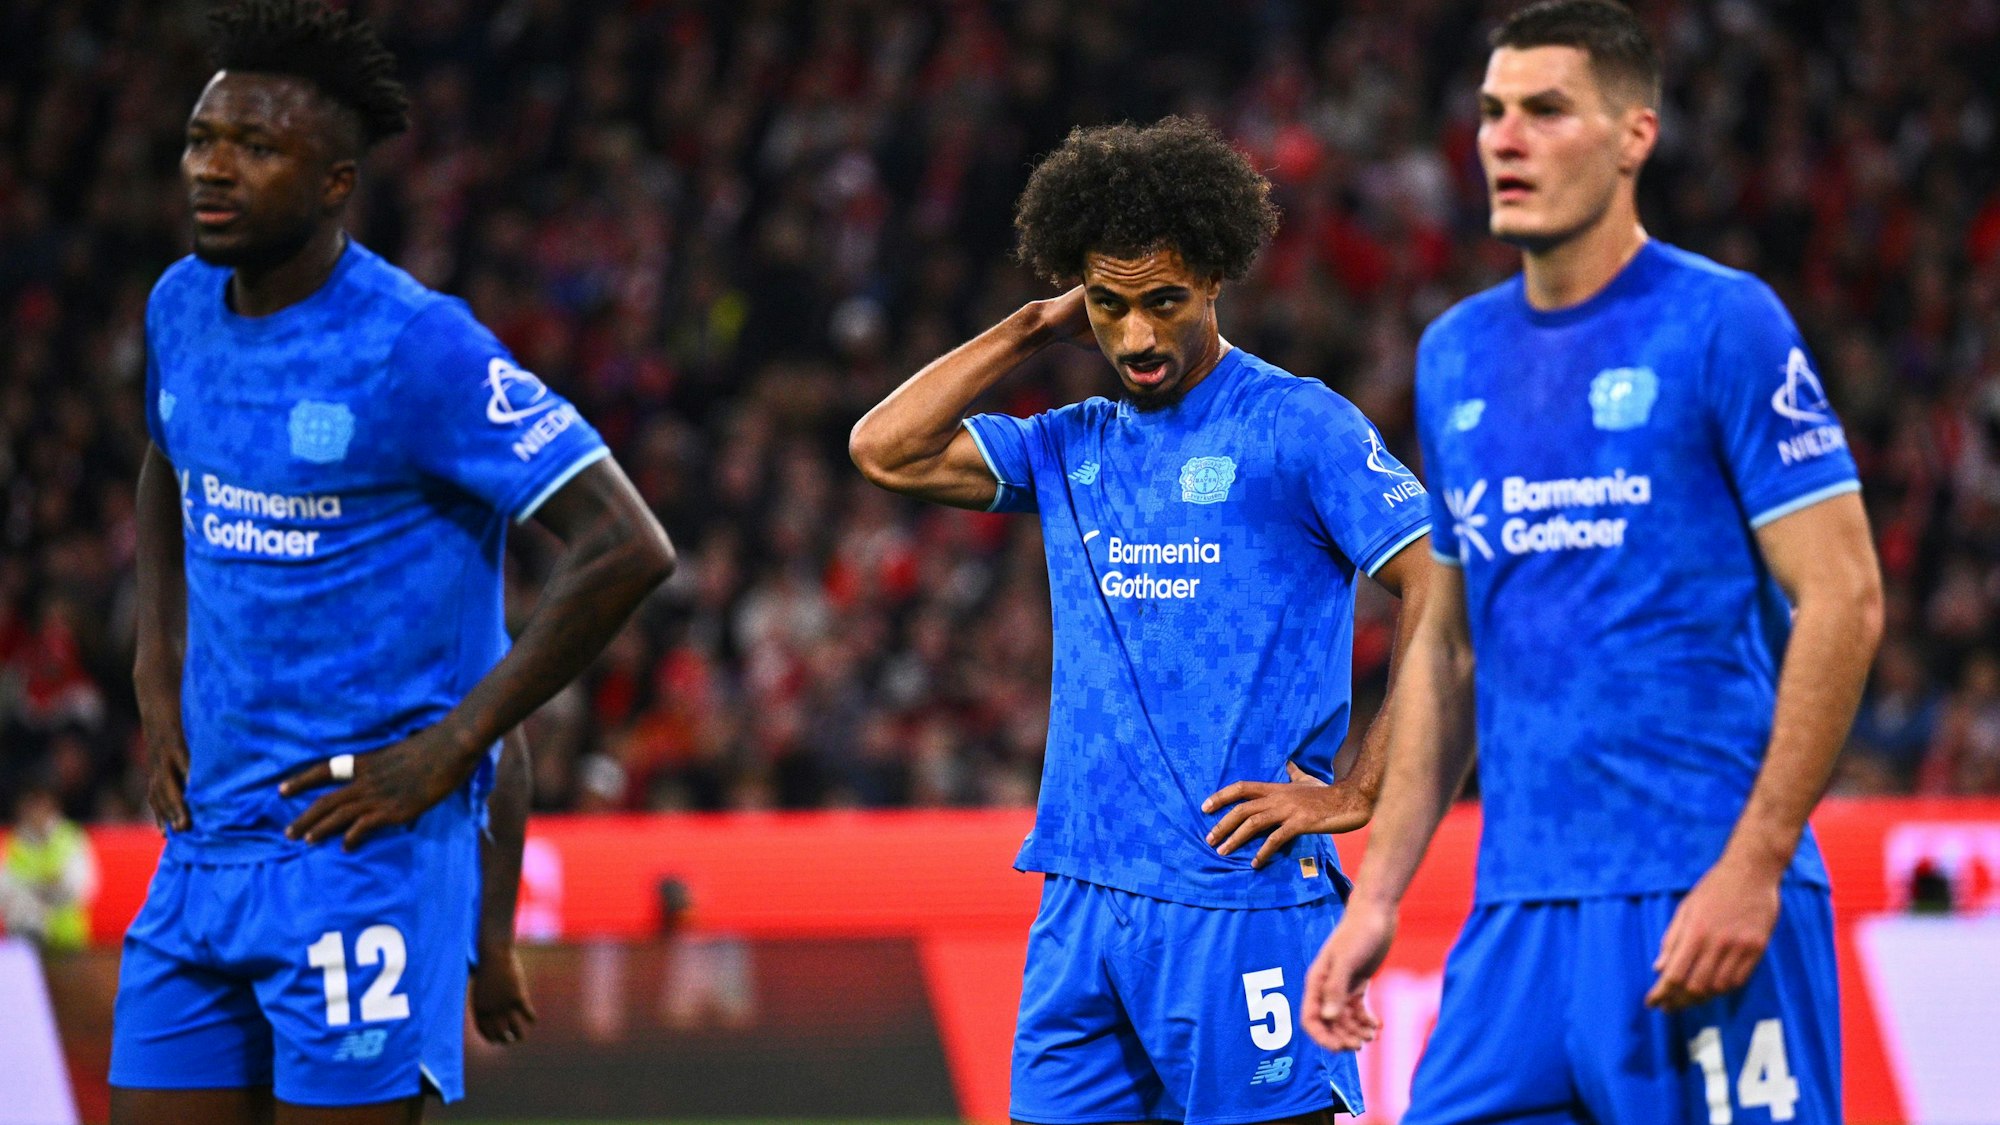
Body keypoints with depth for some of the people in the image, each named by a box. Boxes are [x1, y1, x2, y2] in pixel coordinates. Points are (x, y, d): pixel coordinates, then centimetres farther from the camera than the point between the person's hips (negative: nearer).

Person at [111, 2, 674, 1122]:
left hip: (366, 851, -7)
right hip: (204, 846, 7)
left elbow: (628, 548, -18)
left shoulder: (417, 347, -14)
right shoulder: (182, 309, 8)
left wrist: (450, 747, -16)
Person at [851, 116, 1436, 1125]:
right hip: (1081, 907, 6)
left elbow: (1448, 604, -9)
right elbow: (885, 449, 9)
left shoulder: (1299, 427, -4)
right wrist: (1032, 330, 8)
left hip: (1242, 899, -6)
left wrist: (1354, 794, -11)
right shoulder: (1072, 448, 16)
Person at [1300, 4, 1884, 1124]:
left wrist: (1752, 867, -15)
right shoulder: (1456, 356, 15)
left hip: (1699, 899, -6)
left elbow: (1843, 600, -8)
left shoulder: (1723, 324, -5)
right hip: (1517, 911, 6)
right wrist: (1377, 894, 14)